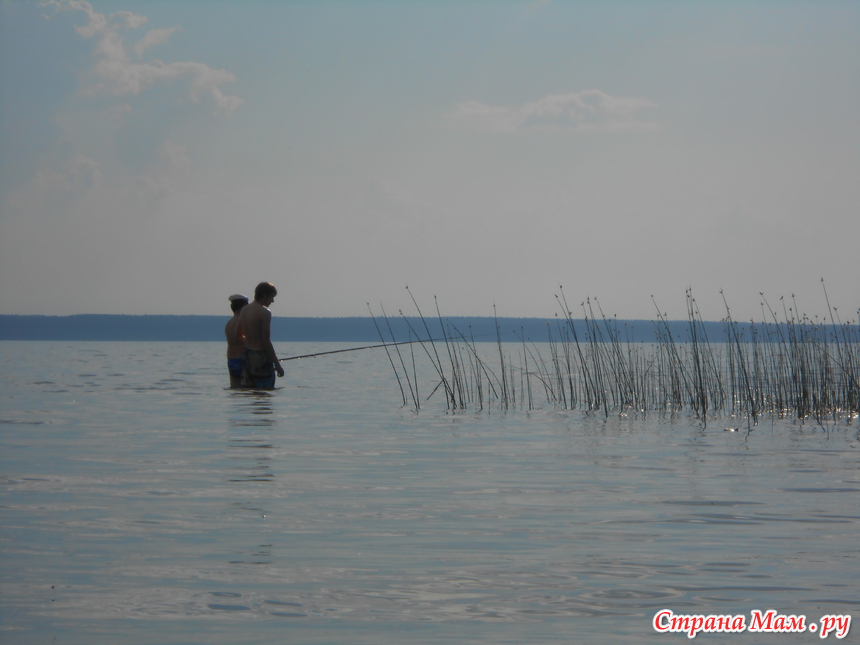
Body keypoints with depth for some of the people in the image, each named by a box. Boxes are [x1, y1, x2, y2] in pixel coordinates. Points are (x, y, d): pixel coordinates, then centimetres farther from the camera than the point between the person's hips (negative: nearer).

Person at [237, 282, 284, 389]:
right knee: (265, 391, -5)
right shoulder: (264, 312, -14)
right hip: (261, 356, -8)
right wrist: (277, 364, -14)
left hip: (247, 355, 8)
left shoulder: (244, 311, 10)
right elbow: (266, 341, -17)